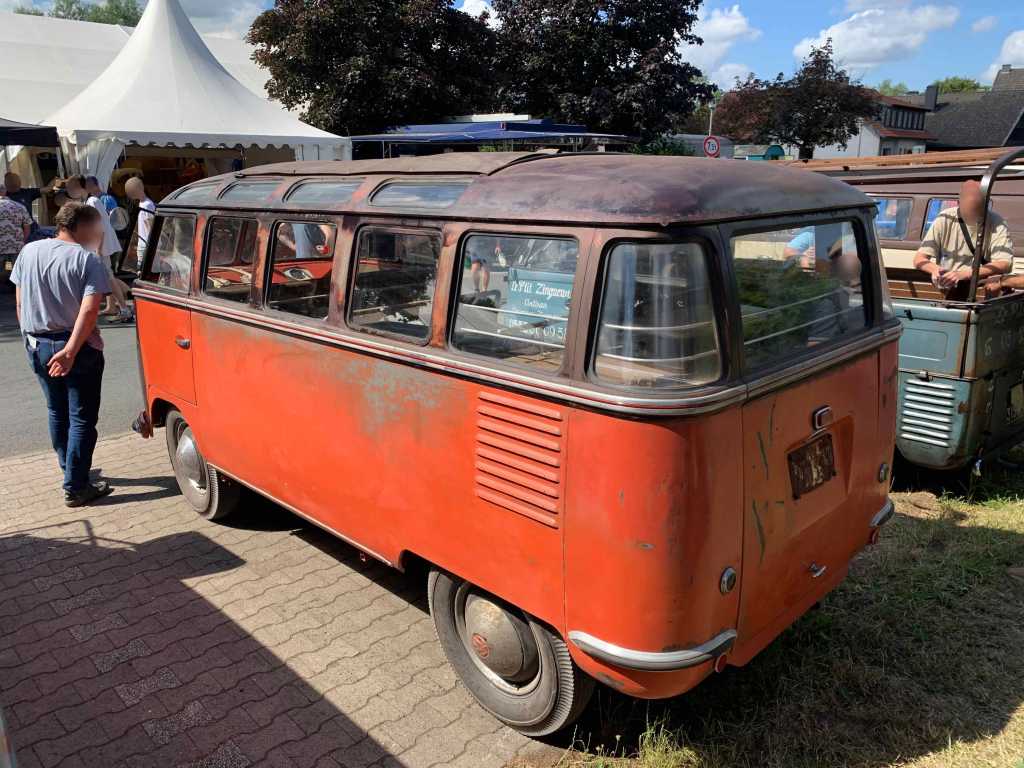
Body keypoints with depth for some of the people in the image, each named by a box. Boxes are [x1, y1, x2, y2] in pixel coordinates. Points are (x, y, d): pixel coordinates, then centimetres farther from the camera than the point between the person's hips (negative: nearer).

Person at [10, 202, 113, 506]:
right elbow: (89, 310, -23)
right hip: (79, 348, -6)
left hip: (37, 346, 6)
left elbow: (20, 301, 10)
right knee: (81, 418, 3)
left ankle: (70, 468, 38)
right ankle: (75, 488, 4)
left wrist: (29, 336, 20)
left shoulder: (29, 252, 4)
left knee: (57, 411, 22)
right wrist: (70, 350, -24)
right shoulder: (86, 258, -13)